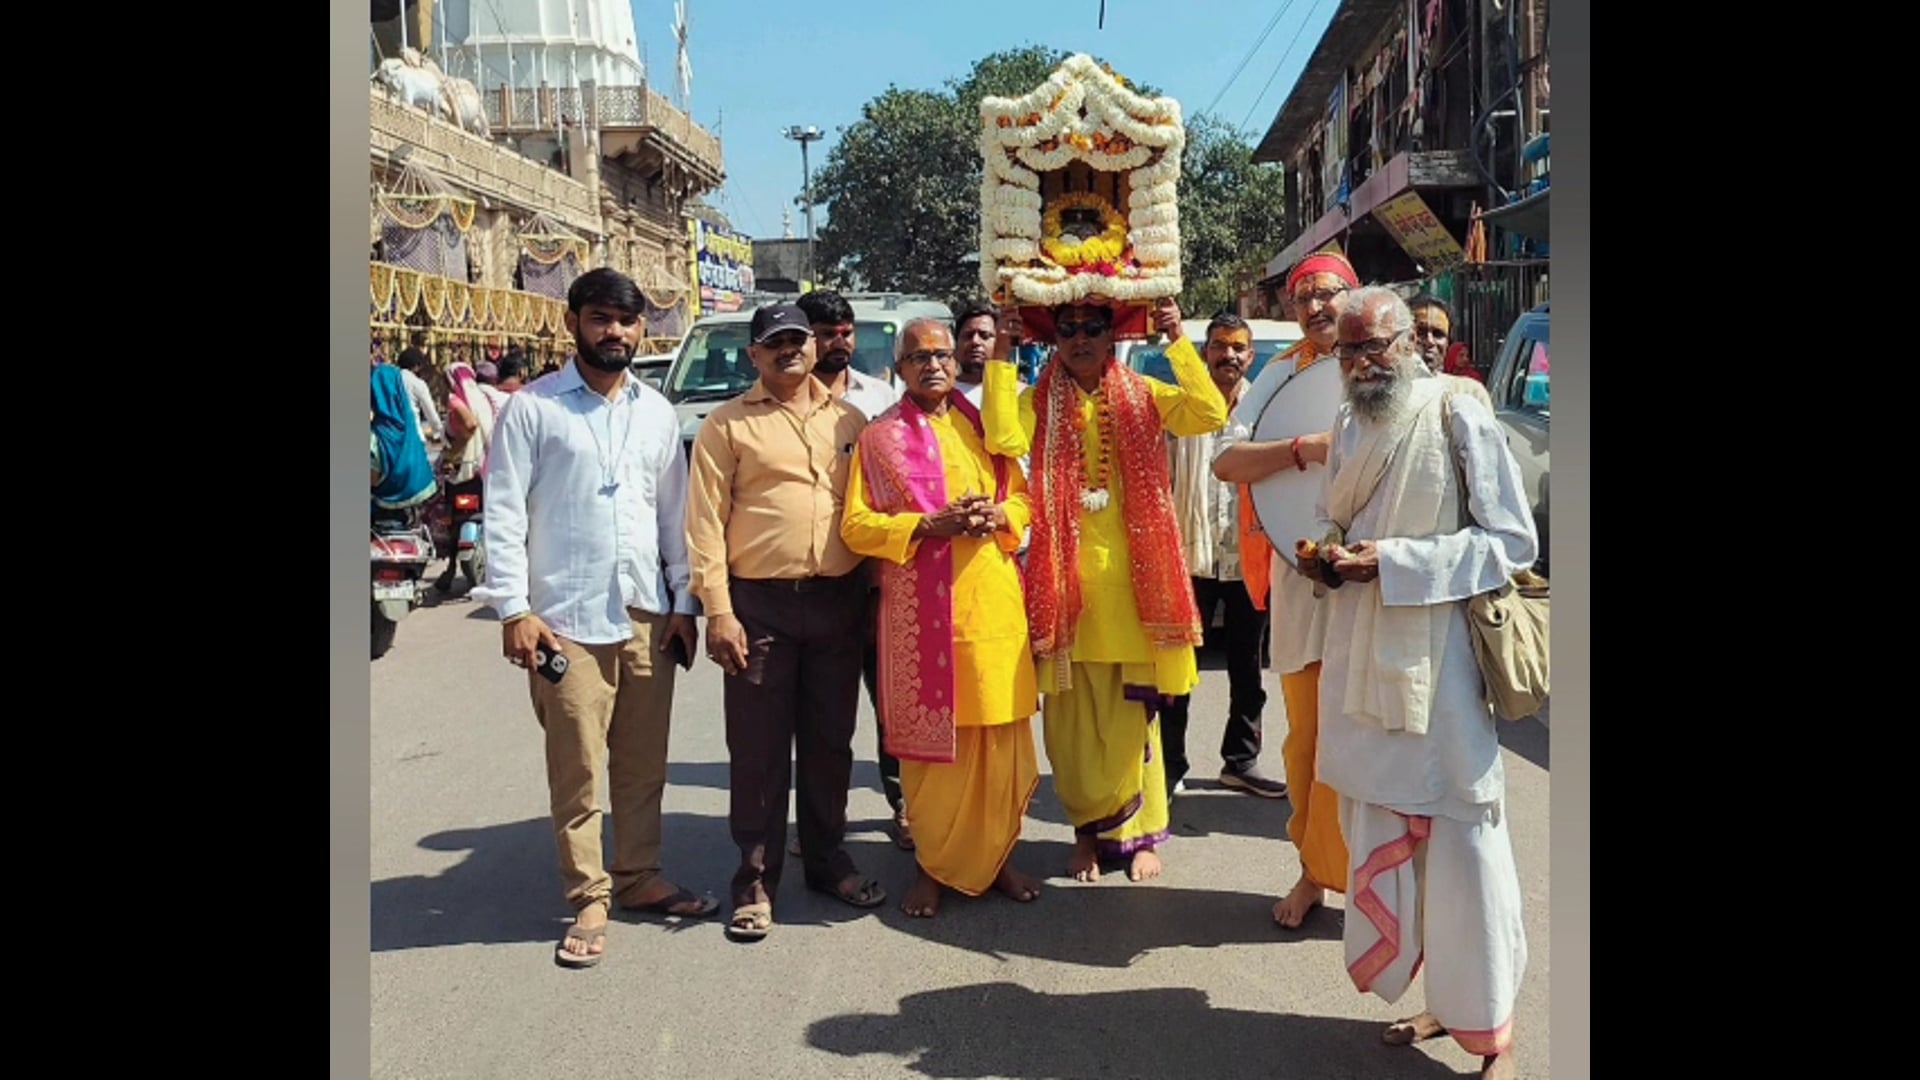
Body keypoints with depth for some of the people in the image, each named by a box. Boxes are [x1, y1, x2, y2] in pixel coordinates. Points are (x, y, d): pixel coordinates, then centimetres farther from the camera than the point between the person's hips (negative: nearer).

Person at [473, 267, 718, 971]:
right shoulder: (532, 408, -2)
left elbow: (674, 512, 12)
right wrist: (514, 608, -11)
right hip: (567, 617, -4)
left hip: (647, 615, 4)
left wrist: (682, 603, 7)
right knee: (576, 769, 2)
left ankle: (640, 879, 27)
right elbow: (504, 511, -5)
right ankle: (589, 900, 15)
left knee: (644, 763, 12)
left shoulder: (656, 412, 11)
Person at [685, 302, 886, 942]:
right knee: (758, 748, 3)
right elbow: (706, 523, -4)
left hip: (839, 601, 4)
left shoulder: (849, 421, 12)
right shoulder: (728, 425, 1)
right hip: (760, 605, -3)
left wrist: (876, 593, 6)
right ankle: (756, 878, 14)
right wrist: (718, 610, -11)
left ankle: (827, 858, 28)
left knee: (830, 740, 13)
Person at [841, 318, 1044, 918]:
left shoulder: (983, 426, 14)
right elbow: (856, 525, -2)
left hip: (993, 600, 3)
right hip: (919, 607, -3)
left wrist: (999, 516, -7)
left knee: (1000, 735, 5)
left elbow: (1024, 497, 15)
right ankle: (934, 865, 15)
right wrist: (929, 525, -15)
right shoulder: (879, 437, 4)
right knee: (928, 738, 2)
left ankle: (997, 855, 19)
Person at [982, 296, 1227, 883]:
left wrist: (1178, 340, -11)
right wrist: (1001, 351, -16)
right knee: (1074, 714, 6)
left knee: (1134, 710, 7)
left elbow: (1210, 414, -10)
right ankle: (1088, 829, 22)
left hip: (1132, 580, 0)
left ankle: (1140, 832, 21)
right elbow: (1004, 439, -19)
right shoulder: (1039, 402, 3)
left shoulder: (1142, 396, 6)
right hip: (1064, 580, 0)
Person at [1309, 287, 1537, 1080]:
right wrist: (1330, 553, -2)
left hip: (1437, 654, -6)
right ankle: (1443, 999, 27)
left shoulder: (1457, 416, -10)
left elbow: (1514, 541, -11)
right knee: (1383, 833, 12)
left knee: (1458, 838, 0)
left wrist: (1394, 562, -18)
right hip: (1362, 654, 7)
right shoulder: (1349, 426, 10)